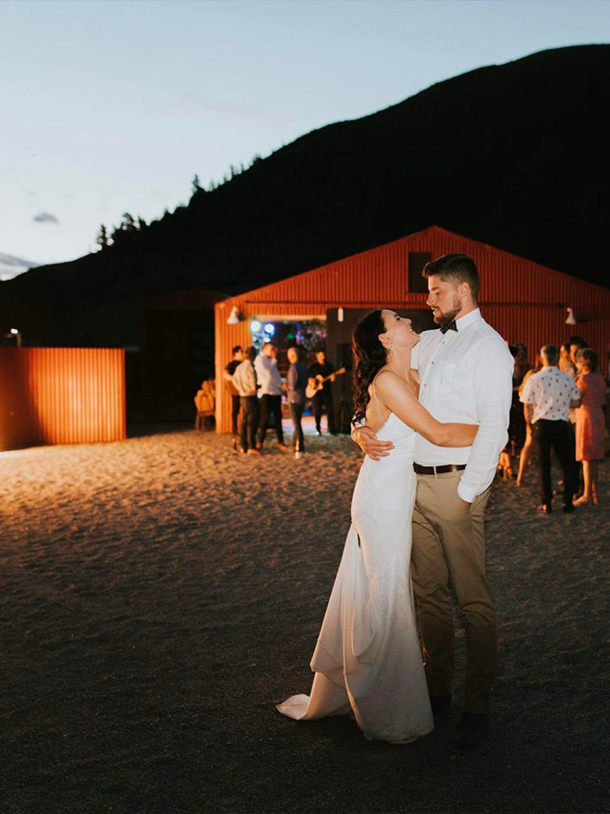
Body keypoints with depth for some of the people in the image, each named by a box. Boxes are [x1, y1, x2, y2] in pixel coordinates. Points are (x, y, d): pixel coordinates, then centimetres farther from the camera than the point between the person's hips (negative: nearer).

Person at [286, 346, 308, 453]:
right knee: (297, 422, 17)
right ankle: (296, 443, 25)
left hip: (294, 398, -8)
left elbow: (292, 386, -20)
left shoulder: (293, 368, -18)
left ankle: (299, 446, 1)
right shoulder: (303, 367, 9)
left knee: (296, 423, -2)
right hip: (302, 398, 8)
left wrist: (285, 387, -2)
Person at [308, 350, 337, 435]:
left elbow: (332, 378, 10)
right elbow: (309, 378, 3)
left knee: (330, 410, -5)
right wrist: (316, 377, -12)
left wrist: (332, 378, -12)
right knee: (317, 411, 0)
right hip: (316, 390, -2)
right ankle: (318, 429, 8)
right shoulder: (313, 366, 6)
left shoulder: (329, 366, 12)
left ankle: (331, 429, -1)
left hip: (327, 390, 2)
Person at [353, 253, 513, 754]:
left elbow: (493, 427, -14)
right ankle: (437, 689, 27)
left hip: (457, 485, -7)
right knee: (430, 592, 14)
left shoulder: (489, 346, -7)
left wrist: (466, 494, -17)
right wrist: (362, 428, 0)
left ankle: (478, 711, 7)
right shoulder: (427, 343, 16)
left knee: (473, 599, -2)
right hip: (416, 481, 8)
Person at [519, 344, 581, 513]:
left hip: (541, 425, -1)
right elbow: (576, 403, 5)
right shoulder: (568, 379, -4)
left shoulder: (533, 379, -8)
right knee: (566, 463, 12)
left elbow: (528, 407, -5)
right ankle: (568, 502, 15)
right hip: (561, 425, 1)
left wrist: (531, 425, 10)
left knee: (544, 464, 7)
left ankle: (547, 504, 10)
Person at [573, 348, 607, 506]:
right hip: (599, 417, 8)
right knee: (593, 458, 14)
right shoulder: (600, 378, 8)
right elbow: (603, 401, 12)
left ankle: (587, 495, 0)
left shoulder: (583, 379, -15)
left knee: (587, 458, -3)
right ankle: (594, 493, 19)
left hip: (586, 417, -8)